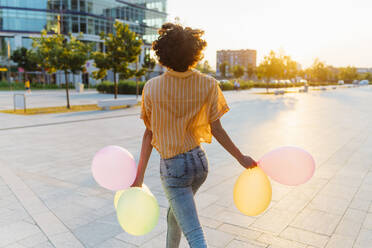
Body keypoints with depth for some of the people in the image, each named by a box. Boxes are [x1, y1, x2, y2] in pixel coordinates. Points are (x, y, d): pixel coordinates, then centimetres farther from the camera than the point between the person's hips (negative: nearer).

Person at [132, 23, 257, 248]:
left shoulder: (152, 88, -12)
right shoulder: (208, 85, -9)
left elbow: (150, 133, -8)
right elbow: (216, 130, -7)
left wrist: (140, 174, 2)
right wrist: (241, 158, 5)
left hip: (173, 167, -4)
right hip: (200, 161, 4)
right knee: (175, 214, 30)